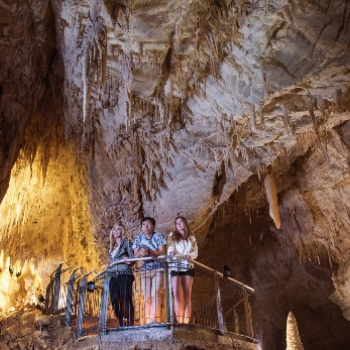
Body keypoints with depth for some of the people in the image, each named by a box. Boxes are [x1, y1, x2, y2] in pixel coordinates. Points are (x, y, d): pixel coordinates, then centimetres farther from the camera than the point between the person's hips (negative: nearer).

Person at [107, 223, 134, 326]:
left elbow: (133, 258, -2)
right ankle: (121, 324, 9)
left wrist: (127, 260, -23)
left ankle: (130, 324, -11)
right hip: (113, 275, 6)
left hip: (125, 274, -6)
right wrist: (109, 265, 7)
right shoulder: (112, 246, 24)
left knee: (126, 299, -11)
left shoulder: (127, 242, 7)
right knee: (115, 300, 1)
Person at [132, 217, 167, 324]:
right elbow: (135, 255, 3)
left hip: (158, 269, -3)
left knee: (155, 294, -17)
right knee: (147, 297, 0)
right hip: (145, 270, 3)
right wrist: (140, 252, -21)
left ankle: (155, 319, -21)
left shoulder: (159, 236, -1)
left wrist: (149, 252, -22)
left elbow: (163, 253, -8)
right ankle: (148, 321, 0)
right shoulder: (138, 238, 8)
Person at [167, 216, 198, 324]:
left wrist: (190, 256, -15)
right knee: (177, 294, -11)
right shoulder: (172, 236, 14)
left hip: (188, 267, 2)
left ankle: (186, 321, -7)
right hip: (175, 267, -2)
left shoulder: (192, 238, 18)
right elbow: (170, 247, -3)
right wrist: (171, 252, -26)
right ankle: (179, 321, -15)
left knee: (187, 295, -4)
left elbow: (196, 252, 7)